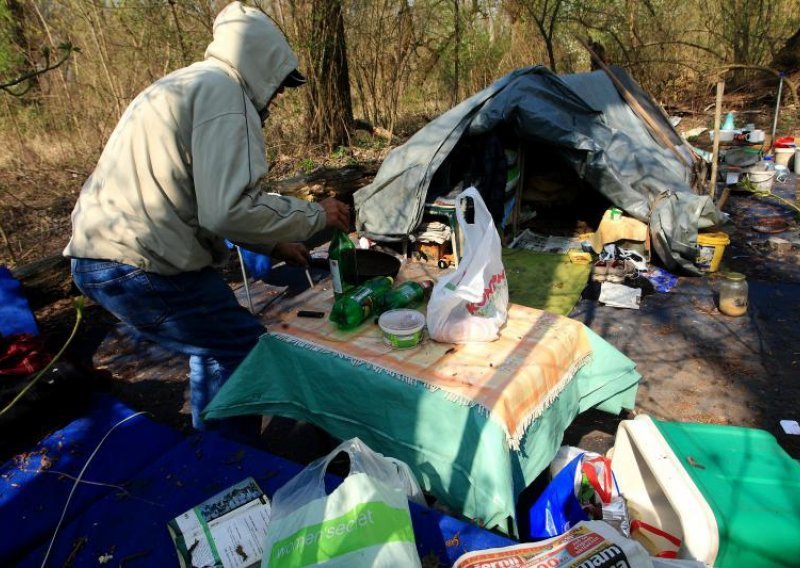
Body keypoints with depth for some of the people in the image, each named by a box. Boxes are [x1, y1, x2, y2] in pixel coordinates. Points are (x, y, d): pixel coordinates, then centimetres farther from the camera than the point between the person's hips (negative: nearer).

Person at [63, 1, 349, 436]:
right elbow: (230, 209, -23)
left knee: (214, 342, 23)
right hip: (141, 267, -10)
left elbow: (205, 199, 25)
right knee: (246, 351, 2)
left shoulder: (184, 84, 21)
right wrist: (315, 216, -8)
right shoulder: (224, 93, -11)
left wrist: (273, 244, 21)